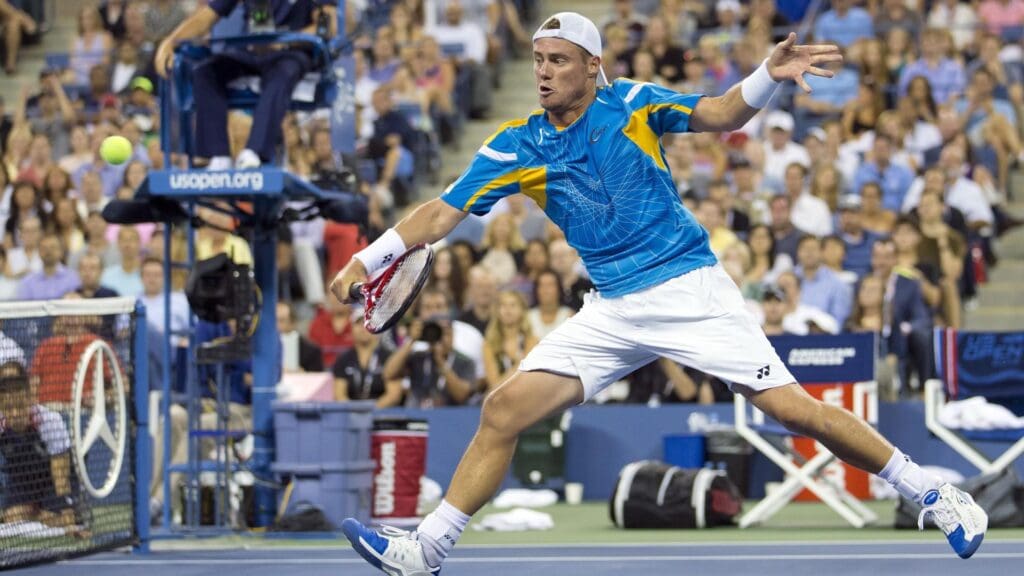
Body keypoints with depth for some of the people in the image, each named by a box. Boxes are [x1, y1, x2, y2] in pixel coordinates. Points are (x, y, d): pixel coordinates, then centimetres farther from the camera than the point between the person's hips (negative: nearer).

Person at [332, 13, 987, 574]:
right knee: (505, 408, -8)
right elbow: (443, 212, 3)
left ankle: (933, 494, 2)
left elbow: (718, 115, -10)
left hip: (691, 289, -3)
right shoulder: (516, 146, 3)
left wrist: (769, 76, -29)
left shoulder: (632, 103, -2)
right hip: (612, 312, 3)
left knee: (791, 407, -11)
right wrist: (368, 258, -8)